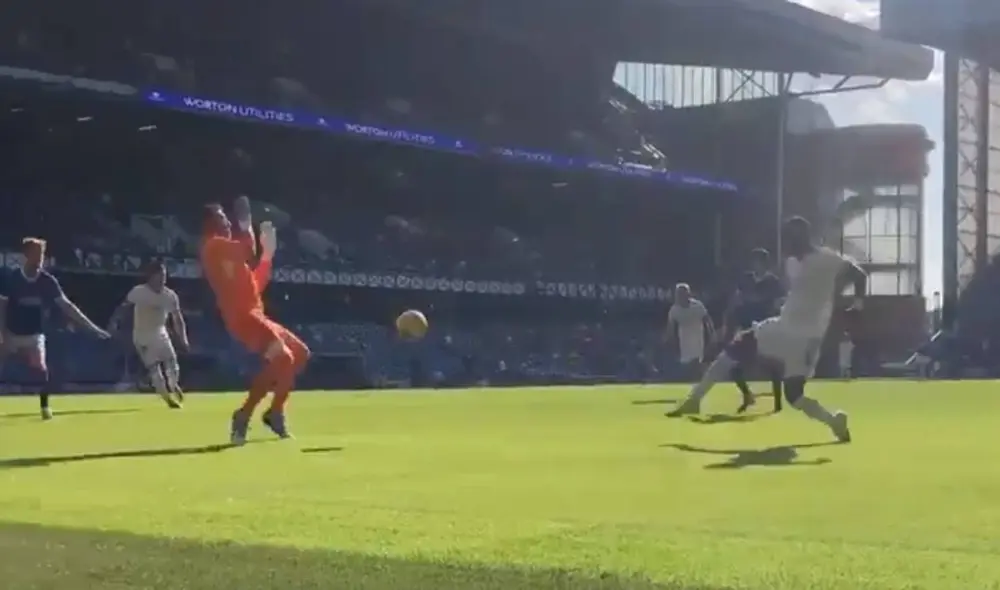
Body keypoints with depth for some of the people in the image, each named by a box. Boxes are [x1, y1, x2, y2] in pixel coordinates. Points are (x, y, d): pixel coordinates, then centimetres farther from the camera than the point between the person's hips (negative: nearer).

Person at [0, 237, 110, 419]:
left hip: (34, 336, 1)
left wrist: (92, 327, -13)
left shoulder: (48, 281, -8)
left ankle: (45, 407, -2)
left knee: (39, 369, -16)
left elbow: (67, 306, -8)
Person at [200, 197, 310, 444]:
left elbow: (256, 285, 26)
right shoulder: (214, 246, -3)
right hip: (242, 316, -10)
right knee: (281, 358, -26)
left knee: (301, 353, 16)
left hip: (255, 315, 10)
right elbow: (248, 252, -20)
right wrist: (246, 227, -3)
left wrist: (268, 253, 23)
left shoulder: (230, 253, 27)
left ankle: (275, 412, 16)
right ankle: (243, 415, -25)